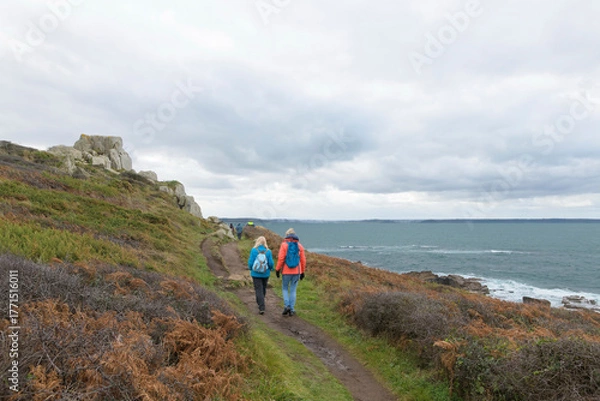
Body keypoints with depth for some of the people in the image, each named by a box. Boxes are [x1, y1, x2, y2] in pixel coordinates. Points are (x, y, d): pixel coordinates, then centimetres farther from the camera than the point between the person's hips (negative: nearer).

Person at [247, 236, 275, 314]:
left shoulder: (254, 250, -12)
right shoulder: (268, 251, -9)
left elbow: (250, 262, -10)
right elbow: (271, 263, -9)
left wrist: (251, 269, 11)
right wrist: (269, 269, 13)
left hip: (256, 274, -2)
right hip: (266, 274, 2)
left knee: (259, 290, 2)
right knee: (263, 289, 22)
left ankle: (261, 308, -5)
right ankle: (260, 303, 42)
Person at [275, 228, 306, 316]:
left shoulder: (284, 244, -6)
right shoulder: (300, 246, 3)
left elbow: (281, 258, -12)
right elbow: (303, 260, 3)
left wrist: (277, 269, -3)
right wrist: (302, 272, 11)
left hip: (286, 271, -2)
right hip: (296, 272, 2)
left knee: (285, 289, 15)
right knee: (293, 290, 10)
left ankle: (286, 306, 0)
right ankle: (292, 309, 11)